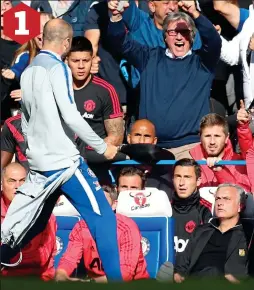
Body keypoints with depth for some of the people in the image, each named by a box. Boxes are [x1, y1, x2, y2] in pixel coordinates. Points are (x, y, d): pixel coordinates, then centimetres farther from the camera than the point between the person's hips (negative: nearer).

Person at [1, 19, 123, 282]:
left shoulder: (29, 70, 13)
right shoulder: (57, 68, -11)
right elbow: (69, 116, -18)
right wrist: (102, 147, -11)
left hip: (38, 160, 8)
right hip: (63, 160, -8)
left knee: (29, 225, 16)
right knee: (102, 218, -6)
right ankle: (114, 278, -12)